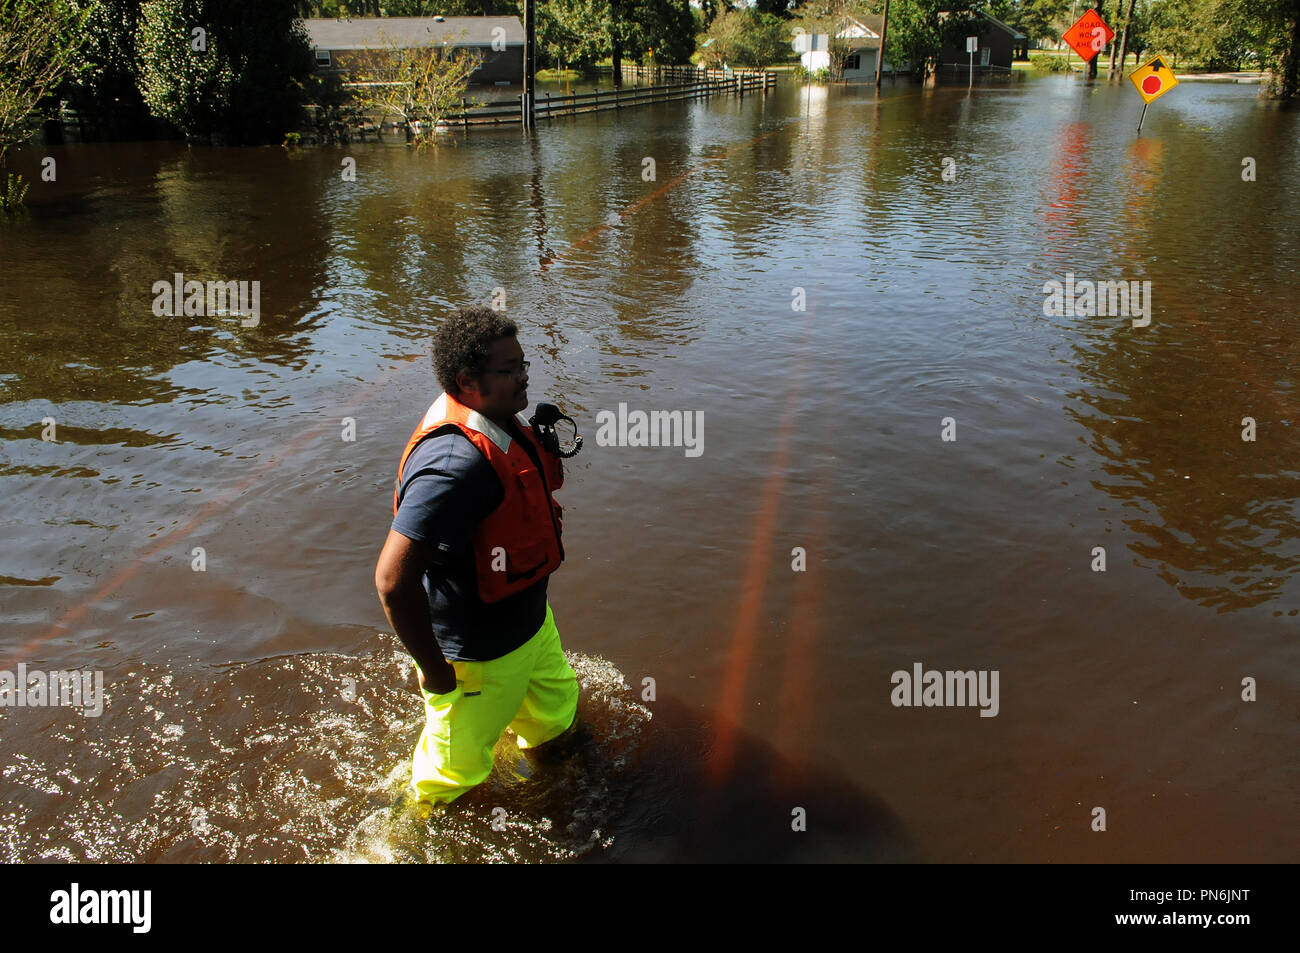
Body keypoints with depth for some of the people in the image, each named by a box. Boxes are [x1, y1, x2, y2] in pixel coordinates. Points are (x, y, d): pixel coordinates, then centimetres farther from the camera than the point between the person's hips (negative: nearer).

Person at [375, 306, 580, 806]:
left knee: (556, 712, 32)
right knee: (457, 768, 17)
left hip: (530, 621, 9)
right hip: (478, 654, -9)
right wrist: (435, 671, -26)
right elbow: (394, 581, -37)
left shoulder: (498, 422, -4)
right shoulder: (456, 464, -36)